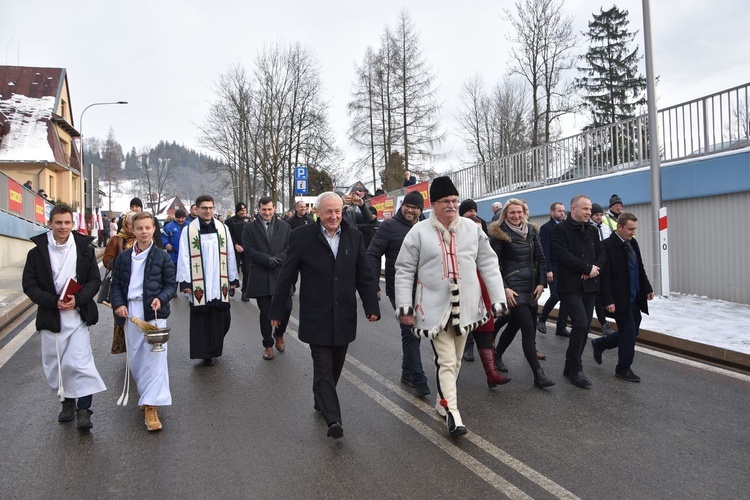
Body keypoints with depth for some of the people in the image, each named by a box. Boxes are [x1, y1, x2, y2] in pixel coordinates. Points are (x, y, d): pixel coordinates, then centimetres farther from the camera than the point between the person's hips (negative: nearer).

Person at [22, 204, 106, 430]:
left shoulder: (85, 248, 1)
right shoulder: (37, 252, 0)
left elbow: (95, 280, 2)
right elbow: (29, 285, -1)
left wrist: (78, 299, -15)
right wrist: (54, 301, -15)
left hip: (78, 315, -2)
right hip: (50, 316, 2)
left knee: (80, 362, -10)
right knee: (55, 364, 12)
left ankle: (83, 409, -2)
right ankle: (67, 401, 32)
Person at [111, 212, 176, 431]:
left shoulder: (162, 257, 0)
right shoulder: (123, 257, 9)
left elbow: (171, 284, 2)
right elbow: (116, 284, 11)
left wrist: (161, 298, -16)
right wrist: (118, 304, -5)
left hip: (154, 313, -4)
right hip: (130, 312, 4)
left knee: (154, 357, -9)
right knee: (134, 357, 11)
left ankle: (151, 406, -8)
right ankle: (147, 394, 31)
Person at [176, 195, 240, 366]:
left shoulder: (222, 228, 7)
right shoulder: (188, 230, -1)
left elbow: (230, 255, 8)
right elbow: (184, 257, -3)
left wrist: (233, 278, 6)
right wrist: (185, 281, -8)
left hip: (219, 283, 2)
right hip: (199, 284, -2)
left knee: (221, 319, 4)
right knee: (202, 320, 3)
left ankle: (214, 349, 25)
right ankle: (204, 352, 15)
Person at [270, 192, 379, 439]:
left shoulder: (354, 237, 3)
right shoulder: (302, 236, -6)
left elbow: (364, 277, 6)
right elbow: (286, 277, -2)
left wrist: (372, 307, -1)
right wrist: (277, 311, 0)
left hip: (344, 317, 4)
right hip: (316, 317, -3)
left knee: (335, 367, 14)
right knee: (323, 367, -4)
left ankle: (322, 403, 35)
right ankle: (333, 419, -3)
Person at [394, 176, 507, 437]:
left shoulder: (472, 229, 2)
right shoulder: (419, 232, -6)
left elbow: (488, 265, 5)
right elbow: (404, 271, -3)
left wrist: (498, 298, 0)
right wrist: (404, 306, -7)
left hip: (465, 306, 4)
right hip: (435, 307, -4)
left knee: (455, 360, 16)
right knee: (446, 361, -6)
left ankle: (442, 401, 35)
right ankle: (451, 412, -1)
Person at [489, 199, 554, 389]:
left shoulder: (531, 230, 9)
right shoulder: (499, 233, -7)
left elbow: (540, 258, 10)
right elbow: (494, 263, -10)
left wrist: (541, 283, 1)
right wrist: (504, 288, -16)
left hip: (531, 285, 6)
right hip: (513, 286, -6)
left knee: (515, 324, 15)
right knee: (529, 328, -10)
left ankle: (497, 356, 36)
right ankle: (538, 374, -6)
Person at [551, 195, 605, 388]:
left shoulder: (591, 230, 16)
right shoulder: (560, 229, -5)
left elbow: (601, 254, 13)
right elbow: (562, 254, -17)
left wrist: (595, 269, -8)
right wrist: (588, 268, -14)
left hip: (589, 285, 7)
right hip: (570, 285, -6)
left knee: (584, 326, 7)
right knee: (581, 323, -16)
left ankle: (571, 367, 18)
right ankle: (575, 369, -4)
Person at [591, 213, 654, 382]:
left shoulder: (633, 243, 9)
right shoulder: (608, 245, -15)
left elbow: (640, 268, 19)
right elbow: (604, 276, -17)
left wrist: (647, 288, 15)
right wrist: (608, 301, -20)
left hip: (635, 299, 8)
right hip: (620, 300, -8)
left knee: (631, 333, 15)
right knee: (629, 334, -1)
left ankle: (599, 344, 34)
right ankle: (623, 369, 16)